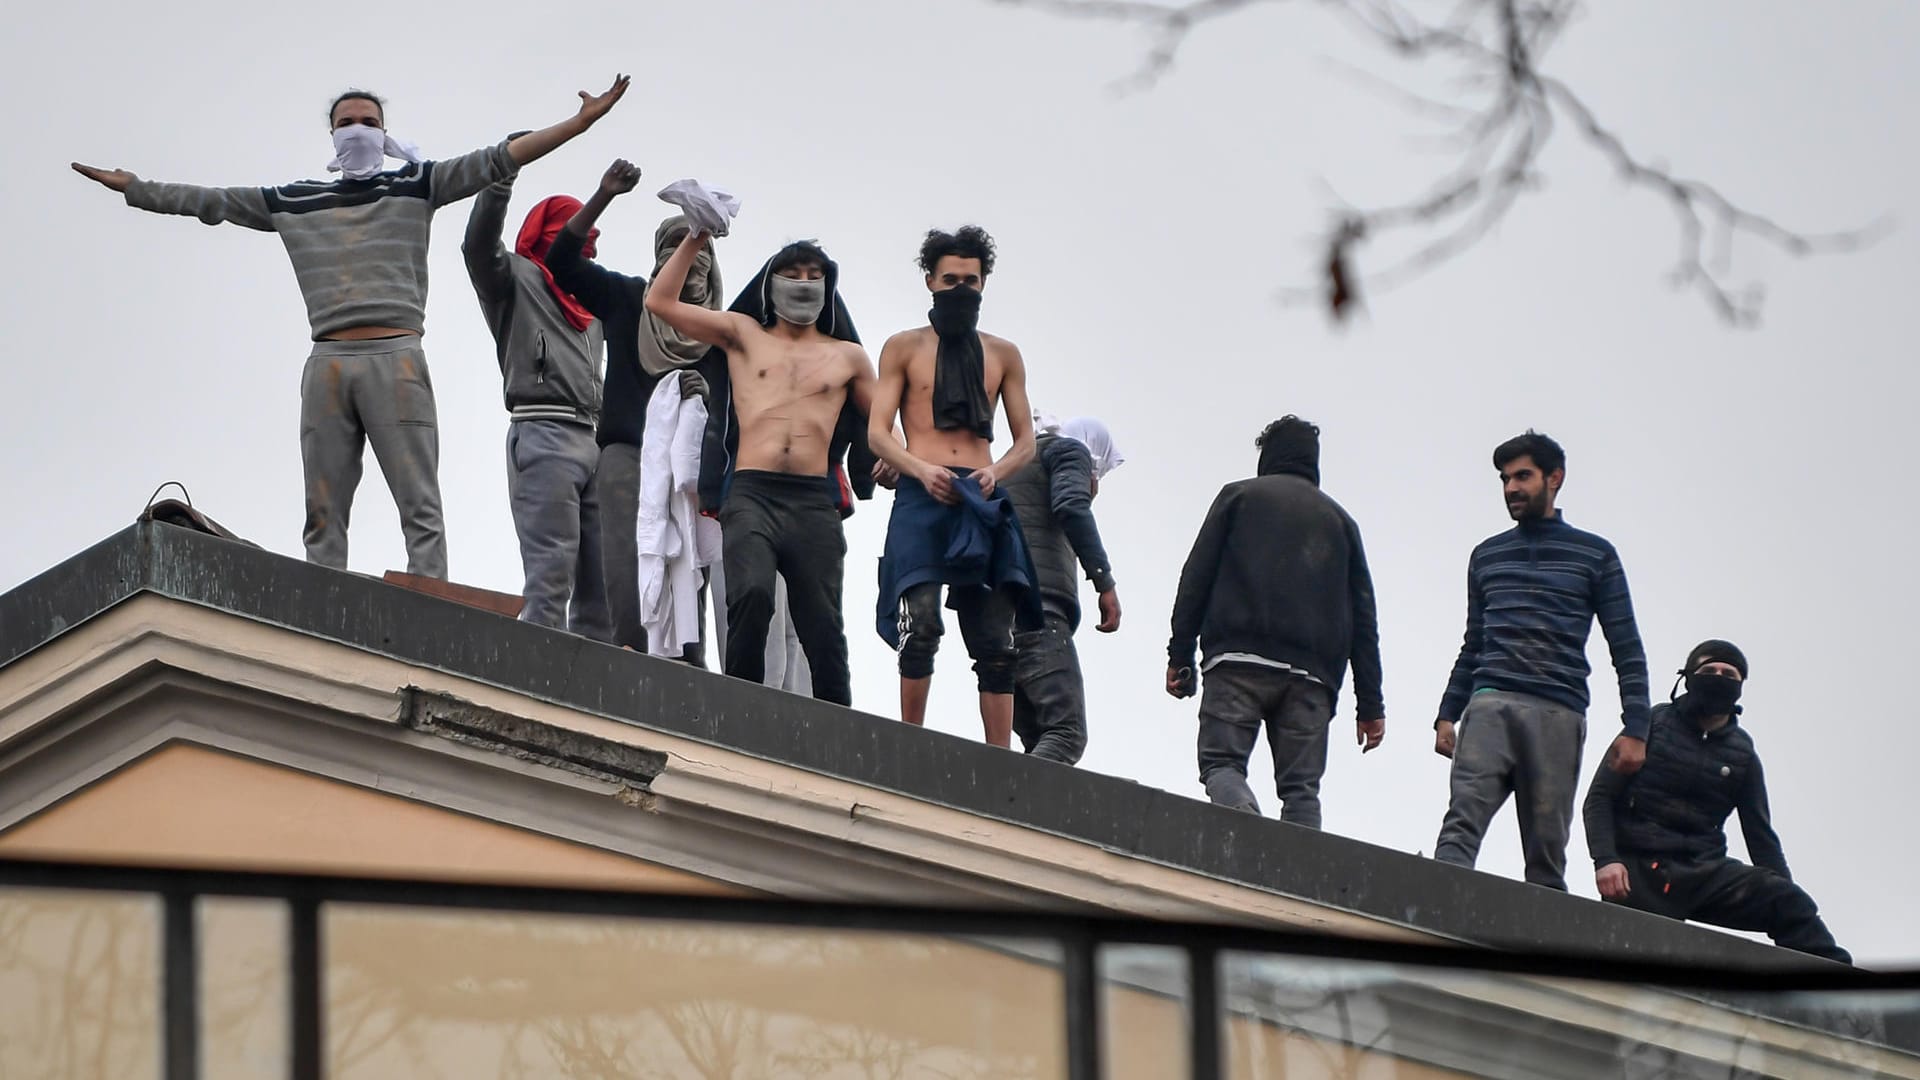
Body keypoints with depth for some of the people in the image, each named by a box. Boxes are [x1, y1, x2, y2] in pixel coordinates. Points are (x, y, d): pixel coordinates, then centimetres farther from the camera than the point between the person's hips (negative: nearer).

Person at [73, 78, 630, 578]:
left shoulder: (416, 186, 11)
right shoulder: (293, 202, 18)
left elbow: (496, 161, 4)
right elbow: (210, 202, 22)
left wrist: (580, 122, -5)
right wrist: (129, 186, 21)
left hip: (396, 358, -3)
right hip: (328, 365, 3)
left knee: (420, 506, -7)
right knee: (324, 513, 0)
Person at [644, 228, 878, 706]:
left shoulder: (848, 357, 20)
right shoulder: (743, 335, 18)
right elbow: (660, 301, 14)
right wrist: (695, 241, 9)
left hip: (814, 501, 2)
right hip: (752, 494, -2)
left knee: (823, 628, -3)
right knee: (751, 594, -27)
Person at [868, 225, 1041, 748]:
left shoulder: (1003, 355, 17)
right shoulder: (904, 348, 10)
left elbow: (1026, 441, 16)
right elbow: (877, 432, 3)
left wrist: (995, 472, -7)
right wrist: (921, 470, -15)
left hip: (982, 503, 3)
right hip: (921, 497, -3)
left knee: (996, 641, -3)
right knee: (921, 623, -18)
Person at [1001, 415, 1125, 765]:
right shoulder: (1071, 450, 12)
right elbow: (1071, 507, -8)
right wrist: (1104, 581, -12)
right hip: (1037, 604, -8)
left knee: (1036, 735, 5)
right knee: (1067, 733, -17)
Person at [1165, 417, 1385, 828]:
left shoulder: (1238, 497, 16)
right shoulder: (1339, 520, 23)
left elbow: (1197, 578, 4)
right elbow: (1363, 615, 16)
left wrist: (1180, 656, 3)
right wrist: (1370, 703, 14)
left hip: (1238, 660, -2)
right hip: (1312, 676, 2)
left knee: (1221, 762, -4)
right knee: (1301, 787, 1)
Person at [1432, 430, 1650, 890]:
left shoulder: (1595, 556, 13)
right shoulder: (1487, 555, 23)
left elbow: (1627, 650, 9)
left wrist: (1634, 730, 0)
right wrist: (1448, 714, 16)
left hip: (1559, 713, -1)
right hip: (1490, 703, 1)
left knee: (1546, 848, -5)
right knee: (1463, 819, -20)